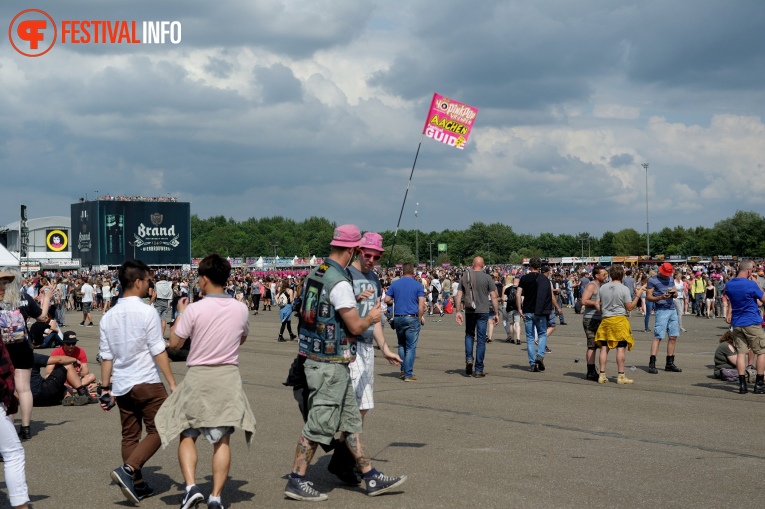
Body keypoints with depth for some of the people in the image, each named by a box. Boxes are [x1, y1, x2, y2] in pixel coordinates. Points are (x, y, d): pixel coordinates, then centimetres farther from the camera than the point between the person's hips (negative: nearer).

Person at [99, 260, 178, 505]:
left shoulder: (108, 317, 7)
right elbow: (158, 352, -12)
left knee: (130, 435, 13)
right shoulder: (147, 312, -10)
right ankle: (128, 470, -14)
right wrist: (172, 383, -8)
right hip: (147, 383, -6)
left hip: (121, 386, 6)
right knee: (157, 430, 3)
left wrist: (106, 389, 12)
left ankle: (137, 485, 17)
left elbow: (106, 357, 7)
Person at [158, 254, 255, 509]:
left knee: (187, 435, 11)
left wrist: (180, 314, 12)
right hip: (229, 377, 2)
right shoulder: (241, 309, -2)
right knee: (222, 440, 7)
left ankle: (191, 486, -5)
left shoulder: (194, 309, -12)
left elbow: (174, 342, -2)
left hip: (198, 376, -2)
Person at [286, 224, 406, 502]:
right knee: (319, 424, -2)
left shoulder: (314, 275, 10)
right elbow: (356, 327, -19)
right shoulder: (340, 283, -20)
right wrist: (371, 318, 3)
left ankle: (372, 478, 19)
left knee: (352, 421, 13)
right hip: (331, 364, -10)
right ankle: (296, 482, 5)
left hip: (315, 358, 10)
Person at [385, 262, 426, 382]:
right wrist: (420, 318, -1)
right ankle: (408, 374, -2)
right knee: (411, 347, 0)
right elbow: (421, 304, -10)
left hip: (398, 318, 4)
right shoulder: (418, 285, -3)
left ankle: (403, 370, 19)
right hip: (412, 318, -3)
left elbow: (387, 300, 5)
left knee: (401, 345, 19)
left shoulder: (395, 284, 5)